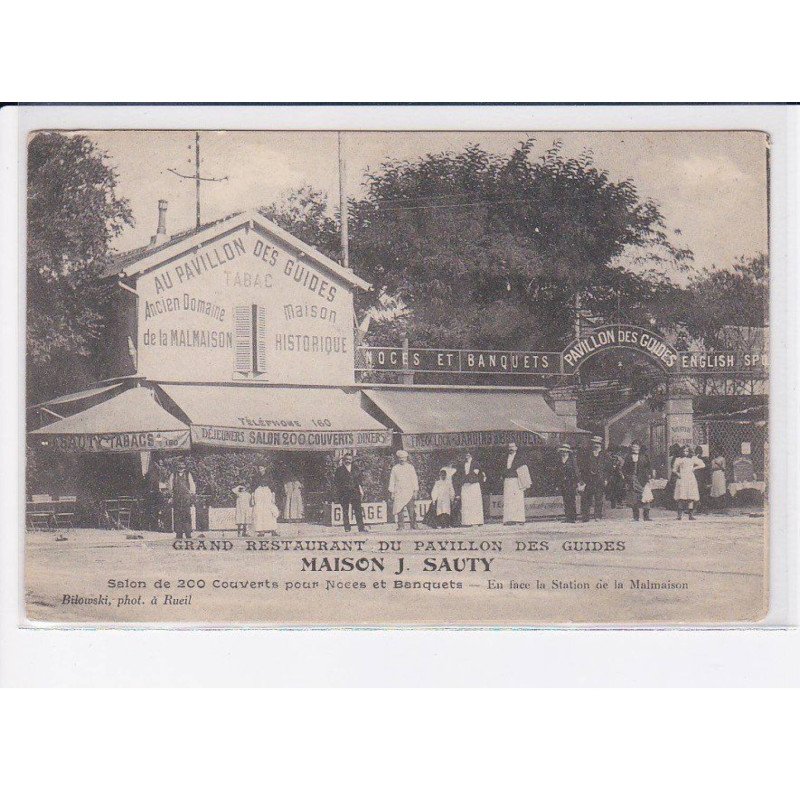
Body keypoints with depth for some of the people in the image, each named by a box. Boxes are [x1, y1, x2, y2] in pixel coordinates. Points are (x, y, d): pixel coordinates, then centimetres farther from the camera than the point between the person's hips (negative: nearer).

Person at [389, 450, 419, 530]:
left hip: (409, 493, -1)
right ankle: (400, 526, 0)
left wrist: (415, 491, 3)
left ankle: (414, 526, -3)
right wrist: (392, 492, 5)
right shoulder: (395, 468, 9)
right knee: (399, 511, -5)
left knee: (412, 511, -7)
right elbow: (392, 481, 10)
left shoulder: (410, 467, 8)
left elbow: (414, 480, 9)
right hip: (398, 493, 1)